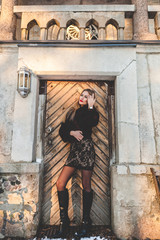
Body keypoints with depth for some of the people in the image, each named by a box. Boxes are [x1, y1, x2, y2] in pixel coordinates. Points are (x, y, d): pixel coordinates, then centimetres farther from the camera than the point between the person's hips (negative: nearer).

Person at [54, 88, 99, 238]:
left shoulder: (91, 113, 6)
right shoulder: (71, 112, 20)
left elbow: (92, 123, -19)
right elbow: (62, 130, 12)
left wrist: (90, 107, -13)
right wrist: (71, 132, -6)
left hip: (86, 149, -4)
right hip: (74, 150, 5)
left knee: (86, 185, 1)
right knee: (60, 184, -5)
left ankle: (86, 221, 19)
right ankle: (64, 221, 11)